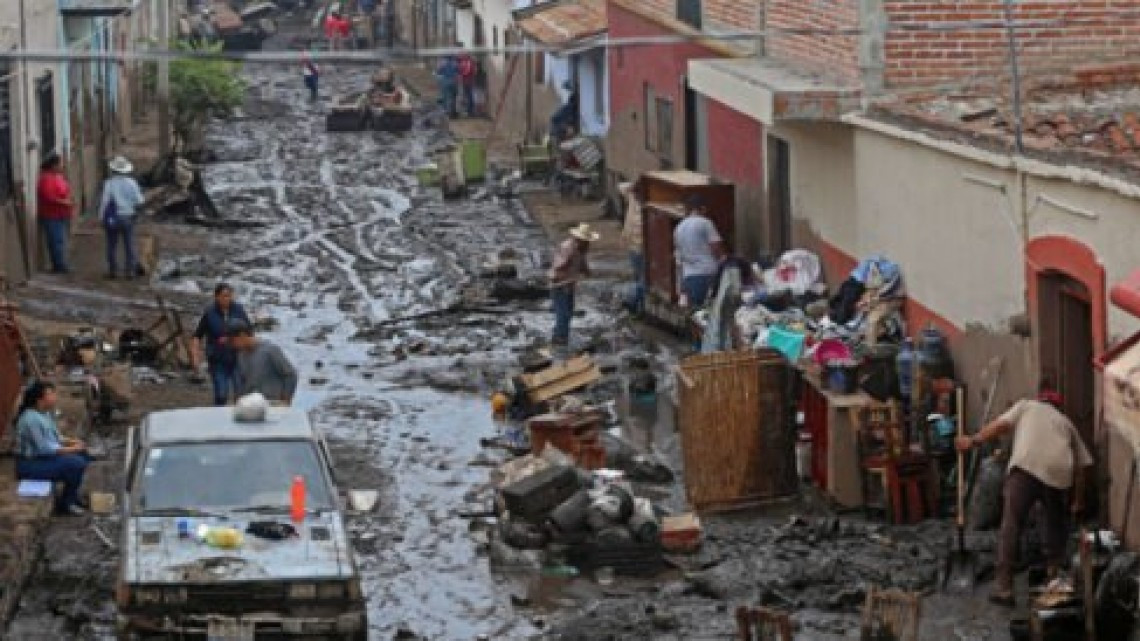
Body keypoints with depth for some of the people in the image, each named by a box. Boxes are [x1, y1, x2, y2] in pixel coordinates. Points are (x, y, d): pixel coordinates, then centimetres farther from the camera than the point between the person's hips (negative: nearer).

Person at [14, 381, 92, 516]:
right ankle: (64, 504, -5)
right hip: (31, 464, -10)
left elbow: (53, 437, 15)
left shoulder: (45, 413, 4)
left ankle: (72, 495, 19)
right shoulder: (31, 419, -26)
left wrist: (71, 441, -2)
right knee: (77, 464, -20)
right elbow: (44, 448, -26)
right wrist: (71, 449, -19)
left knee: (83, 454, 8)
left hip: (44, 456, 10)